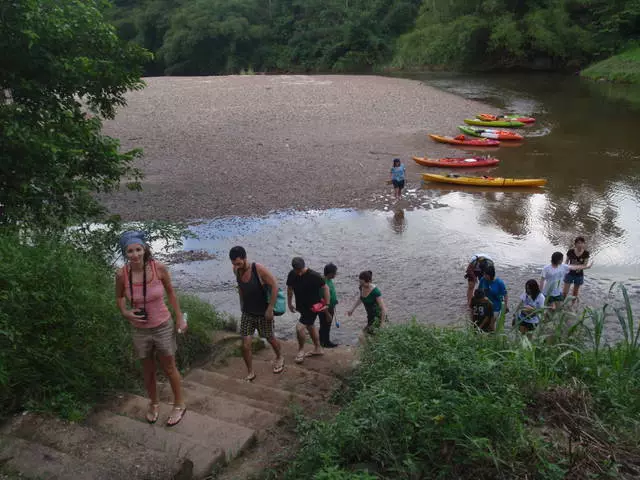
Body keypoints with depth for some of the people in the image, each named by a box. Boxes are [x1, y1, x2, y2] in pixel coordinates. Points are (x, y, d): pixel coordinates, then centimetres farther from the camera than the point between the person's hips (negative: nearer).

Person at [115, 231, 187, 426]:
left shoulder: (159, 268, -20)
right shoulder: (121, 274, -17)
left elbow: (170, 292, -3)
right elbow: (119, 297, 3)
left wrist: (179, 318, -2)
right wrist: (125, 312, -16)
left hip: (163, 326, -1)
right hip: (140, 330, 1)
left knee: (170, 368, 15)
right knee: (148, 370, 20)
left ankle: (179, 404, 37)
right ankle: (154, 403, 46)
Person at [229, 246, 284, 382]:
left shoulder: (259, 269, -26)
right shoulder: (236, 270, -9)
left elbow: (274, 286, -20)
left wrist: (270, 308, -20)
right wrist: (242, 303, 10)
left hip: (263, 313, -3)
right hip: (247, 313, 4)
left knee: (270, 338, 18)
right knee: (245, 345, -3)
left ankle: (279, 358, 47)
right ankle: (250, 373, 15)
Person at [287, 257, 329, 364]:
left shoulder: (314, 276, -24)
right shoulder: (292, 275, -8)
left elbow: (325, 288, -14)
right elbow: (289, 289, 8)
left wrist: (326, 304, -13)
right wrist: (290, 303, 13)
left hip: (313, 307, -7)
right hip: (301, 306, 7)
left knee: (300, 327, -15)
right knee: (310, 326, 21)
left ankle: (301, 350, 8)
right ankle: (318, 348, 40)